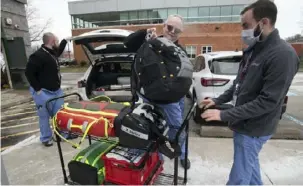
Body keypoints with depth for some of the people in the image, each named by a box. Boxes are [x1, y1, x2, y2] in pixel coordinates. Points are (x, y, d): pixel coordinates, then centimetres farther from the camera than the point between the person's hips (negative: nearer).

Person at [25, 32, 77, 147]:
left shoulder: (52, 53, 8)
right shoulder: (38, 56, -21)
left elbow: (59, 51, 34)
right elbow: (29, 73, -21)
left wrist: (65, 41, 29)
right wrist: (38, 89, -19)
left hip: (56, 90, 8)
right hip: (43, 93, -8)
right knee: (44, 117, 7)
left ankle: (64, 134, 27)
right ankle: (46, 139, 24)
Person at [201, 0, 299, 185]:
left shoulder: (283, 55, -21)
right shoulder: (253, 49, 6)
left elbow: (268, 101, -24)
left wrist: (224, 115, -24)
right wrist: (217, 100, 7)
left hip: (254, 127, -8)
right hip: (246, 122, 8)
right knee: (250, 164, 26)